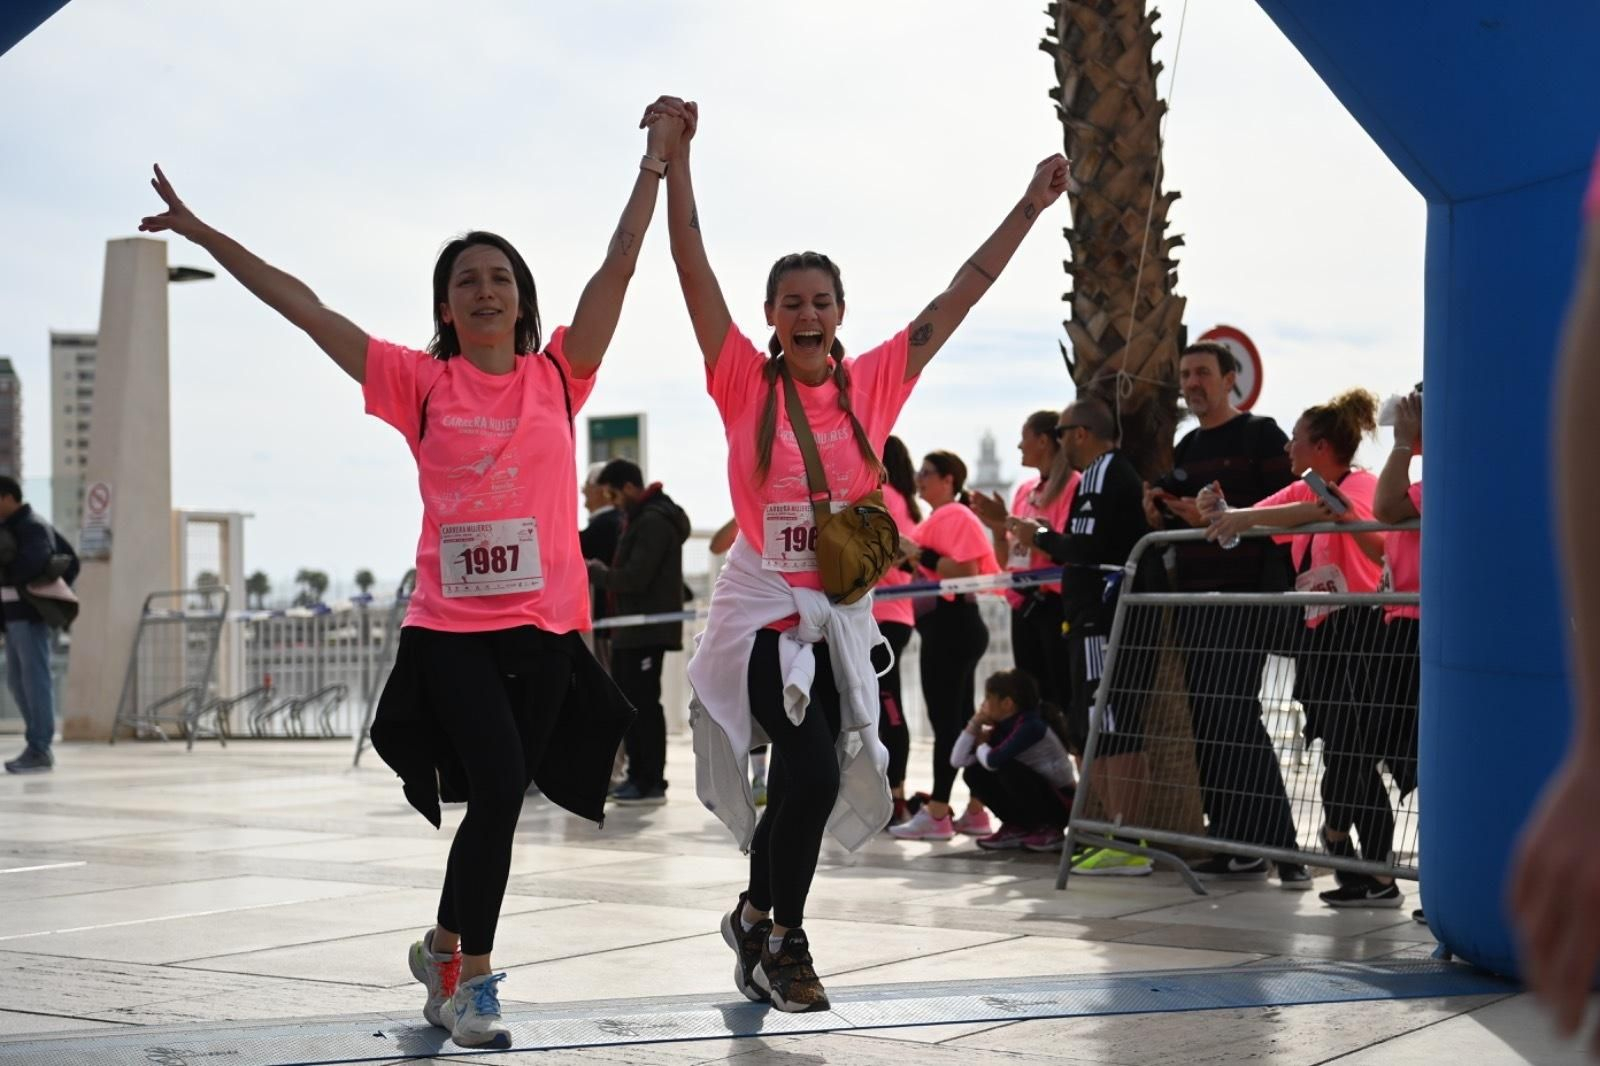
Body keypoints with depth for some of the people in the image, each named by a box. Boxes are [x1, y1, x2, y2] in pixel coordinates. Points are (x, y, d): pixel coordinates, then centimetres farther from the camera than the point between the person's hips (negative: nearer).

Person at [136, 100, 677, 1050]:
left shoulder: (557, 375, 5)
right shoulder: (423, 383, 2)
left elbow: (618, 269, 3)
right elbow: (306, 308, 1)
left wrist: (656, 164, 0)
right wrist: (200, 231, 0)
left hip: (546, 628, 2)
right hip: (450, 628, -2)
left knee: (500, 804, 10)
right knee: (498, 794, -15)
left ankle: (446, 951, 34)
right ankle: (473, 980, 1)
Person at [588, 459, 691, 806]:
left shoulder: (653, 522, -15)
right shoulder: (641, 518, 18)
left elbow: (634, 577, -21)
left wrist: (596, 572, -7)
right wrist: (602, 572, 4)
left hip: (648, 629, -11)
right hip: (632, 628, 11)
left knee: (644, 703, -7)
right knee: (627, 701, 13)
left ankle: (652, 782, -4)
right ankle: (638, 775, 19)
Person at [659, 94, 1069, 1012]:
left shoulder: (874, 383, 2)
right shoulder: (745, 383, -4)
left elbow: (960, 296, 3)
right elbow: (693, 264, -9)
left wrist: (1031, 207, 1)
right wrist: (677, 154, -15)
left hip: (842, 611, 4)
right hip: (763, 604, -3)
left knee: (813, 778, 6)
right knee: (811, 769, -17)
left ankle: (758, 914, 31)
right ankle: (782, 936, 5)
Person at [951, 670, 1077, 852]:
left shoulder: (1031, 727, -22)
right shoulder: (1002, 730, 2)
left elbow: (993, 761, -34)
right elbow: (958, 760, -1)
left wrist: (981, 746, -11)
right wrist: (976, 722, -7)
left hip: (1061, 804, -8)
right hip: (1037, 799, 8)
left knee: (1006, 768, -30)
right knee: (973, 773, -4)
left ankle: (1049, 830, -14)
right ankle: (1017, 827, 6)